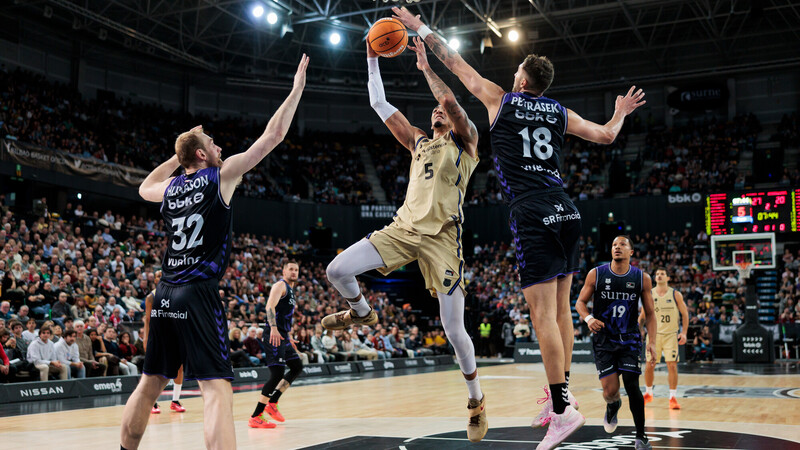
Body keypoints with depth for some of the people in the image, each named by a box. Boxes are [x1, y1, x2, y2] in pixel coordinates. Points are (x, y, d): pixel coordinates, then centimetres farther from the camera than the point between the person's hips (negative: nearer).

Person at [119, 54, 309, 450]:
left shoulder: (170, 188, 14)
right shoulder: (220, 175, -2)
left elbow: (144, 188, 41)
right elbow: (273, 136, 0)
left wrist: (176, 157, 38)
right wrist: (296, 89, 9)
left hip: (165, 295, 7)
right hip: (198, 294, -7)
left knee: (149, 385, 20)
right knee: (217, 390, -14)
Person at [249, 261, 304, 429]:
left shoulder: (291, 290, 22)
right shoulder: (280, 285, -8)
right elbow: (270, 307, -23)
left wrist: (288, 337, 29)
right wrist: (273, 328, -35)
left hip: (282, 336, 10)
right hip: (274, 335, -10)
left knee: (297, 367, 16)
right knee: (277, 374, -15)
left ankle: (272, 403, 18)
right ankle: (255, 417, -14)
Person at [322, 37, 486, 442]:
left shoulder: (464, 139, 8)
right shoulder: (418, 142, 24)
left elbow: (451, 101, -12)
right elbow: (379, 104, 22)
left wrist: (426, 67, -1)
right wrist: (373, 60, 17)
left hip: (441, 237, -5)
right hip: (404, 227, 5)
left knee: (454, 328, -6)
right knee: (338, 270, -11)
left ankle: (476, 398, 18)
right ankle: (362, 313, 23)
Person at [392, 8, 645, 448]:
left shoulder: (501, 100, 5)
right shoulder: (559, 113, 14)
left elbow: (457, 64, 14)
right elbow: (606, 135, 21)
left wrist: (421, 28, 25)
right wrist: (621, 113, 43)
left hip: (533, 217, -6)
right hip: (566, 213, 6)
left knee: (544, 315, -8)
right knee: (560, 308, 14)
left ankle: (563, 409, -10)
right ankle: (558, 393, 21)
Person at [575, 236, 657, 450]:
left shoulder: (642, 278, -4)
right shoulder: (596, 274, -6)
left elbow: (650, 313, 2)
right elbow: (580, 301, 3)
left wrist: (651, 341, -9)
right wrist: (588, 318, -19)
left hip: (629, 339, 0)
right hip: (603, 339, 0)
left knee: (632, 385, -8)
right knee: (610, 390, -8)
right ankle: (612, 406, 31)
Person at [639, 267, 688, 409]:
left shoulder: (676, 295, -3)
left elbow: (684, 314, 2)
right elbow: (643, 315, 9)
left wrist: (683, 332, -8)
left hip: (671, 334, -1)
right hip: (653, 334, 1)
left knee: (672, 365, -8)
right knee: (649, 366, 4)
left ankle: (673, 398, 0)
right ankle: (648, 394, 24)